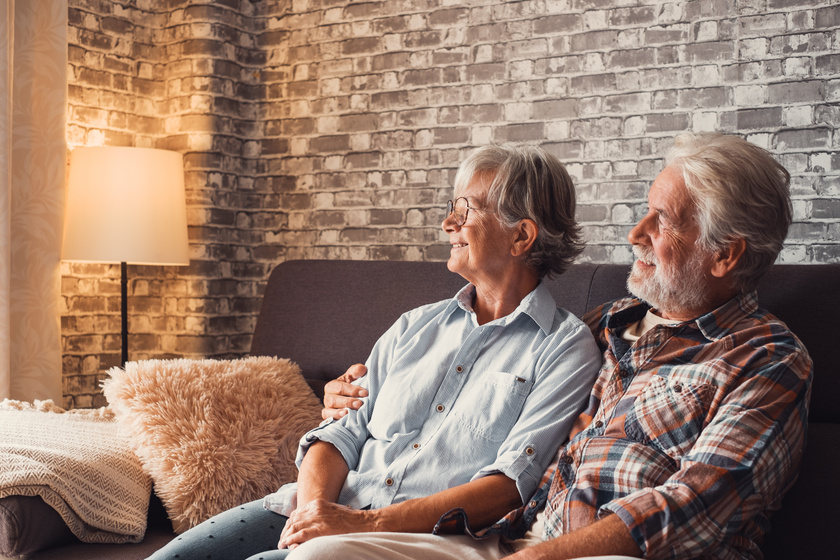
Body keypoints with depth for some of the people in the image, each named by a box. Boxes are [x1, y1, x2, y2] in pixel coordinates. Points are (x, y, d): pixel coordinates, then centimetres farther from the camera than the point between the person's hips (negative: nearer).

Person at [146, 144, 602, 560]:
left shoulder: (567, 349, 0)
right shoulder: (415, 326, 19)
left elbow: (510, 486, -11)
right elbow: (345, 431, 13)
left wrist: (367, 523, -18)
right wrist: (314, 504, -10)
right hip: (332, 508, 6)